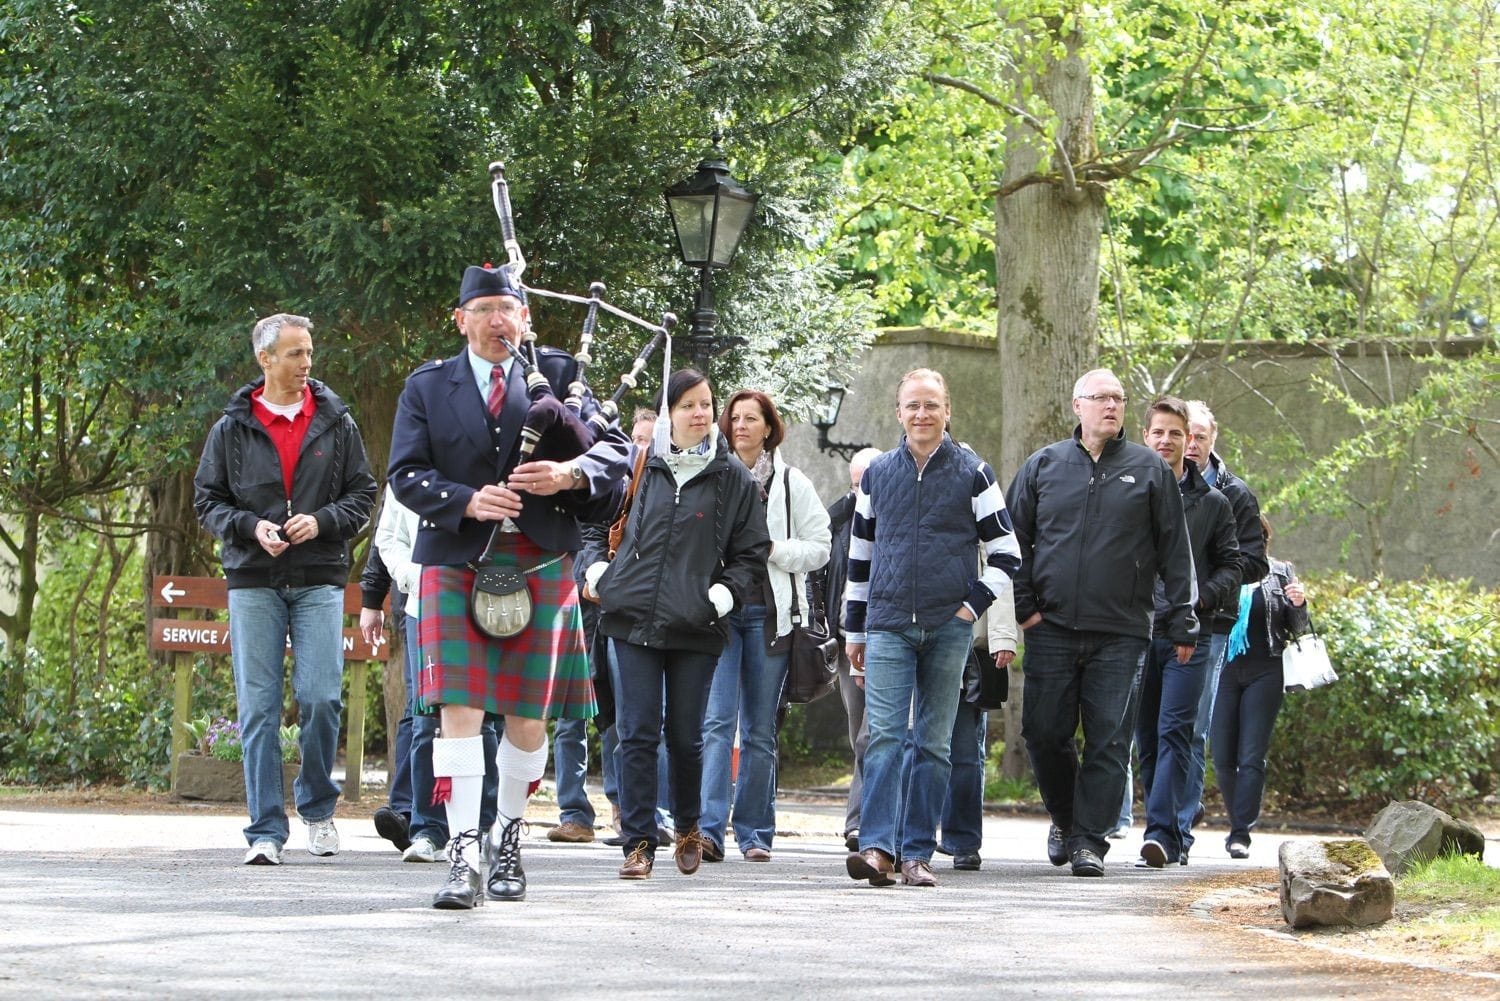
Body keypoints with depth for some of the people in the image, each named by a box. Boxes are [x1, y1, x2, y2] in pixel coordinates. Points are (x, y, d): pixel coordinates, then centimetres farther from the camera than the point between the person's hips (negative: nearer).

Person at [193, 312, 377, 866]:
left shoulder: (336, 424, 7)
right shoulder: (232, 429, 6)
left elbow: (363, 495, 10)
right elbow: (208, 501, 8)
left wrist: (321, 521, -9)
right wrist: (251, 527, -10)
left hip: (319, 580, 0)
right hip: (253, 582, 0)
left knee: (321, 697, -10)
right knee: (259, 707, -2)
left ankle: (317, 807, 13)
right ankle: (266, 830, 1)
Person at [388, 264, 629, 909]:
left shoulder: (557, 374, 8)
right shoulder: (427, 387, 8)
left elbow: (616, 447, 3)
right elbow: (405, 474, 0)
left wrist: (569, 474, -18)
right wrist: (467, 501, -17)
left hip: (539, 566, 1)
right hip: (457, 564, -1)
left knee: (528, 716, 6)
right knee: (459, 708, -11)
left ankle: (507, 838, 26)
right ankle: (463, 859, -15)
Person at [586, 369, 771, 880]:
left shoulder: (733, 479, 6)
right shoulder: (641, 469, 9)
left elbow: (752, 551, 10)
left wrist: (727, 593, -6)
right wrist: (597, 569, 4)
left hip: (696, 627, -1)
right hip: (634, 621, 1)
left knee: (685, 736, 6)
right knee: (638, 735, -4)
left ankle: (688, 828, 28)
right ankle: (639, 842, -1)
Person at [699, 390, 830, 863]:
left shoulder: (792, 483, 8)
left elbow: (819, 548, 6)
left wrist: (771, 549, -9)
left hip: (769, 612, 1)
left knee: (759, 730, 5)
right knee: (717, 721, -13)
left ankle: (755, 833, 10)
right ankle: (709, 828, -20)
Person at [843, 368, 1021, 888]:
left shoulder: (973, 473, 4)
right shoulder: (877, 474, 10)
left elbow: (1006, 553, 6)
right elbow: (860, 556, 17)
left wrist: (973, 605, -4)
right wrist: (855, 629, 15)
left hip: (949, 629, -1)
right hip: (888, 626, 1)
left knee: (933, 743, 3)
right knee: (884, 735, -12)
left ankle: (918, 853, 5)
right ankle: (878, 847, -20)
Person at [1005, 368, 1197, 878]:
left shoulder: (1149, 469, 6)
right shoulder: (1043, 465, 9)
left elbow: (1175, 550, 8)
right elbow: (1015, 539, 13)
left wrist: (1182, 622, 4)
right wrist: (1024, 604, 3)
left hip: (1120, 633, -1)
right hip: (1052, 627, 1)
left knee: (1108, 740, -5)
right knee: (1044, 731, 1)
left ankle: (1089, 840, 0)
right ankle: (1064, 816, 25)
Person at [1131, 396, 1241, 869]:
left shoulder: (1212, 502, 9)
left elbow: (1230, 565, 12)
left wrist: (1202, 596, -7)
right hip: (1135, 631, 2)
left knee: (1174, 732, -11)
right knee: (1146, 737, 4)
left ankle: (1161, 831, -17)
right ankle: (1170, 835, 13)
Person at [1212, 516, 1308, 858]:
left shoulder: (1281, 573, 7)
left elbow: (1299, 631, 9)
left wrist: (1299, 605, -11)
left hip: (1264, 673, -1)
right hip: (1224, 671, 1)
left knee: (1252, 757, -7)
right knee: (1223, 759, 3)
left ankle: (1241, 833, -7)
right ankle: (1239, 823, 20)